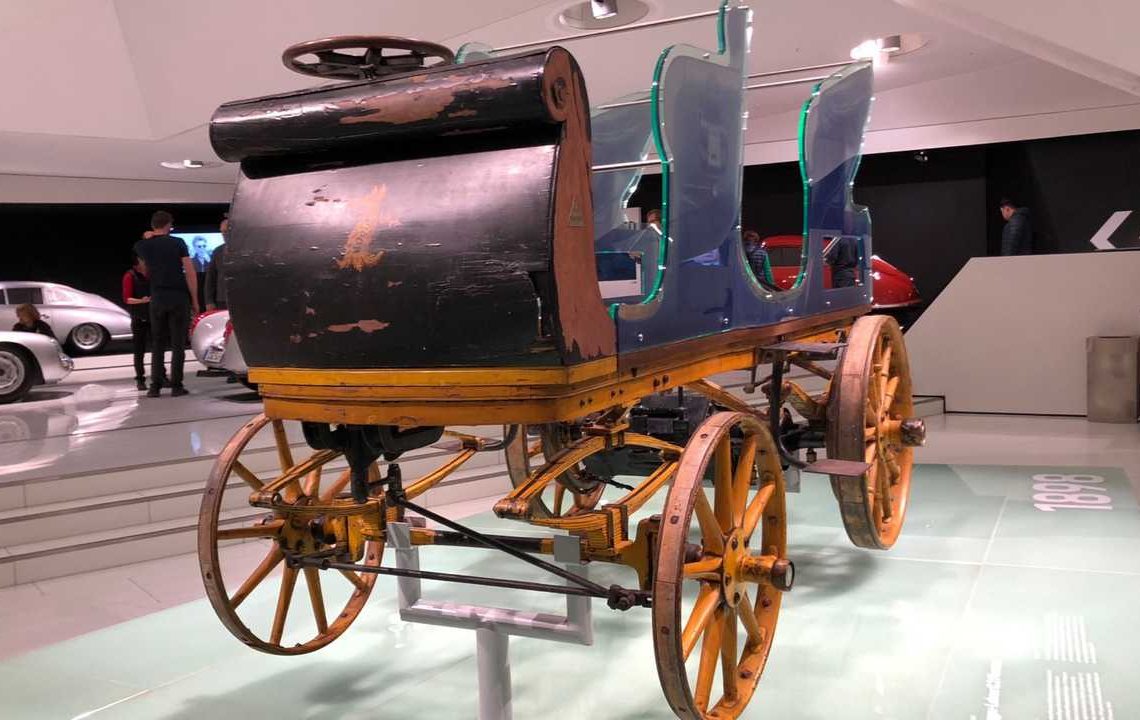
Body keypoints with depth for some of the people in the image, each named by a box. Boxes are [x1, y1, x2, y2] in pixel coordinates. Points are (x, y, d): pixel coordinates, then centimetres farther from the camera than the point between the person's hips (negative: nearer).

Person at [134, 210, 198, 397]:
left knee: (157, 344, 9)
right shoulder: (178, 243, -2)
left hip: (157, 298, 3)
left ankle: (155, 386, 5)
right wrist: (194, 300, 0)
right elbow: (190, 273, -6)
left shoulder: (143, 246, 6)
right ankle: (176, 386, -1)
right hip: (179, 297, -3)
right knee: (178, 343, 1)